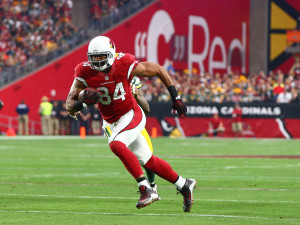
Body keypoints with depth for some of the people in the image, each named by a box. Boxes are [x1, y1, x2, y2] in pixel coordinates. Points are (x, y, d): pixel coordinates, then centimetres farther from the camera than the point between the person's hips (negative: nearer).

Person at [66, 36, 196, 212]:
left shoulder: (125, 65, -21)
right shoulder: (85, 73, -13)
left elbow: (159, 70, -8)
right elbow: (70, 104, -14)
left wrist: (175, 98, -6)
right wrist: (84, 103, -38)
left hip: (131, 116, -5)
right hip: (112, 122, 5)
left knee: (116, 145, -32)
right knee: (148, 161, 12)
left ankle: (146, 189, -27)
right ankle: (184, 185, 31)